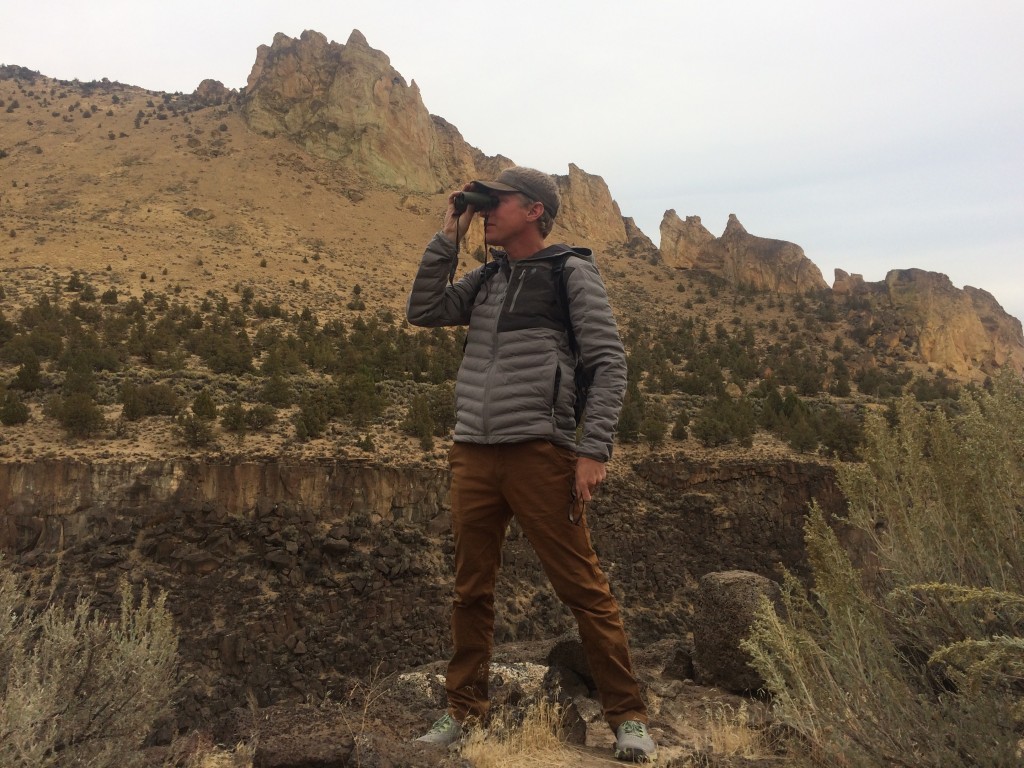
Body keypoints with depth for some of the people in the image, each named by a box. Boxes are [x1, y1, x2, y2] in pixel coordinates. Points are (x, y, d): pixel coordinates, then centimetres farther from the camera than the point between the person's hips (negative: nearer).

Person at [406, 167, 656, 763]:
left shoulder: (571, 270, 1)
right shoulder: (487, 278, 18)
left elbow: (610, 363, -5)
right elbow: (424, 312, 12)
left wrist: (594, 451, -13)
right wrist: (448, 239, 7)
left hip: (539, 452, -5)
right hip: (473, 455, 6)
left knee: (583, 588, -1)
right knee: (472, 590, 11)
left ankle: (629, 716, 13)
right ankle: (465, 709, 26)